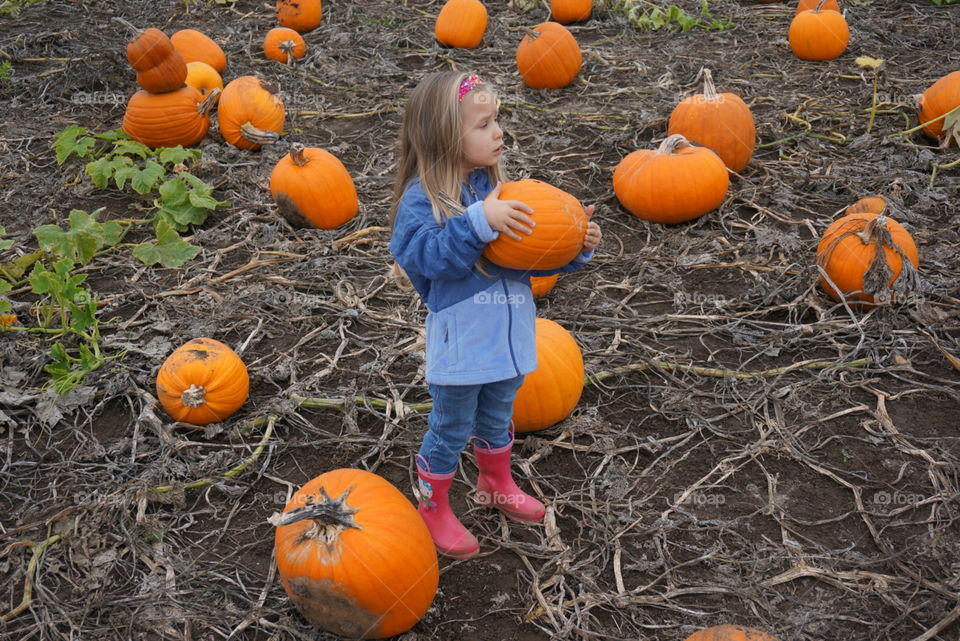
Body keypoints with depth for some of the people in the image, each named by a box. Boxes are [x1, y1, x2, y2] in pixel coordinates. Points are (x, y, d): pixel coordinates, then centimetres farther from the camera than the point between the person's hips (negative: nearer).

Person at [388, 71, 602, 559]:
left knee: (496, 419, 26)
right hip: (461, 341, -6)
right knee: (451, 428, 10)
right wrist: (481, 221, -38)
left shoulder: (498, 187, 2)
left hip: (509, 333, 6)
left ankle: (496, 484, 50)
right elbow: (431, 255, -31)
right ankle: (433, 509, 31)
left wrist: (577, 248, -9)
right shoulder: (422, 198, -16)